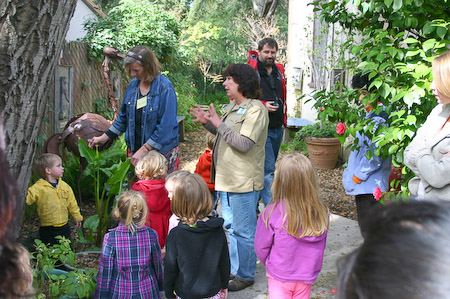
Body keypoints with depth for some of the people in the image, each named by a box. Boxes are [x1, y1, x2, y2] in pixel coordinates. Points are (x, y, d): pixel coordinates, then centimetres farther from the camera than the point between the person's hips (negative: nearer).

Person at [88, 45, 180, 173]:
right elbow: (124, 117, 17)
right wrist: (104, 137, 13)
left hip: (162, 151, -5)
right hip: (134, 150, 6)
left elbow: (166, 126, -19)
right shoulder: (133, 85, 5)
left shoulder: (165, 88, -16)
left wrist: (144, 150, -20)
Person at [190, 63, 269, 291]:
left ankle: (245, 275, 16)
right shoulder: (233, 105, 12)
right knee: (232, 227, 21)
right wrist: (207, 122, 6)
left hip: (244, 182, -10)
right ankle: (235, 268, 36)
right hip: (227, 179, 10)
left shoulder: (255, 110, -18)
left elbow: (244, 143, -26)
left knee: (243, 231, 2)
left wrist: (218, 123, -22)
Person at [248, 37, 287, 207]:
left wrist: (284, 120, 19)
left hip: (278, 128, 7)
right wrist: (262, 105, -19)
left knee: (268, 167, 15)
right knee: (268, 169, -12)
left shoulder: (279, 71, 14)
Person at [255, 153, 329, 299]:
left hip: (279, 277, -3)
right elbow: (321, 248, 1)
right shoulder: (321, 213, -12)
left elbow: (261, 248, -9)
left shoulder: (272, 213, -22)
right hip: (307, 276, 3)